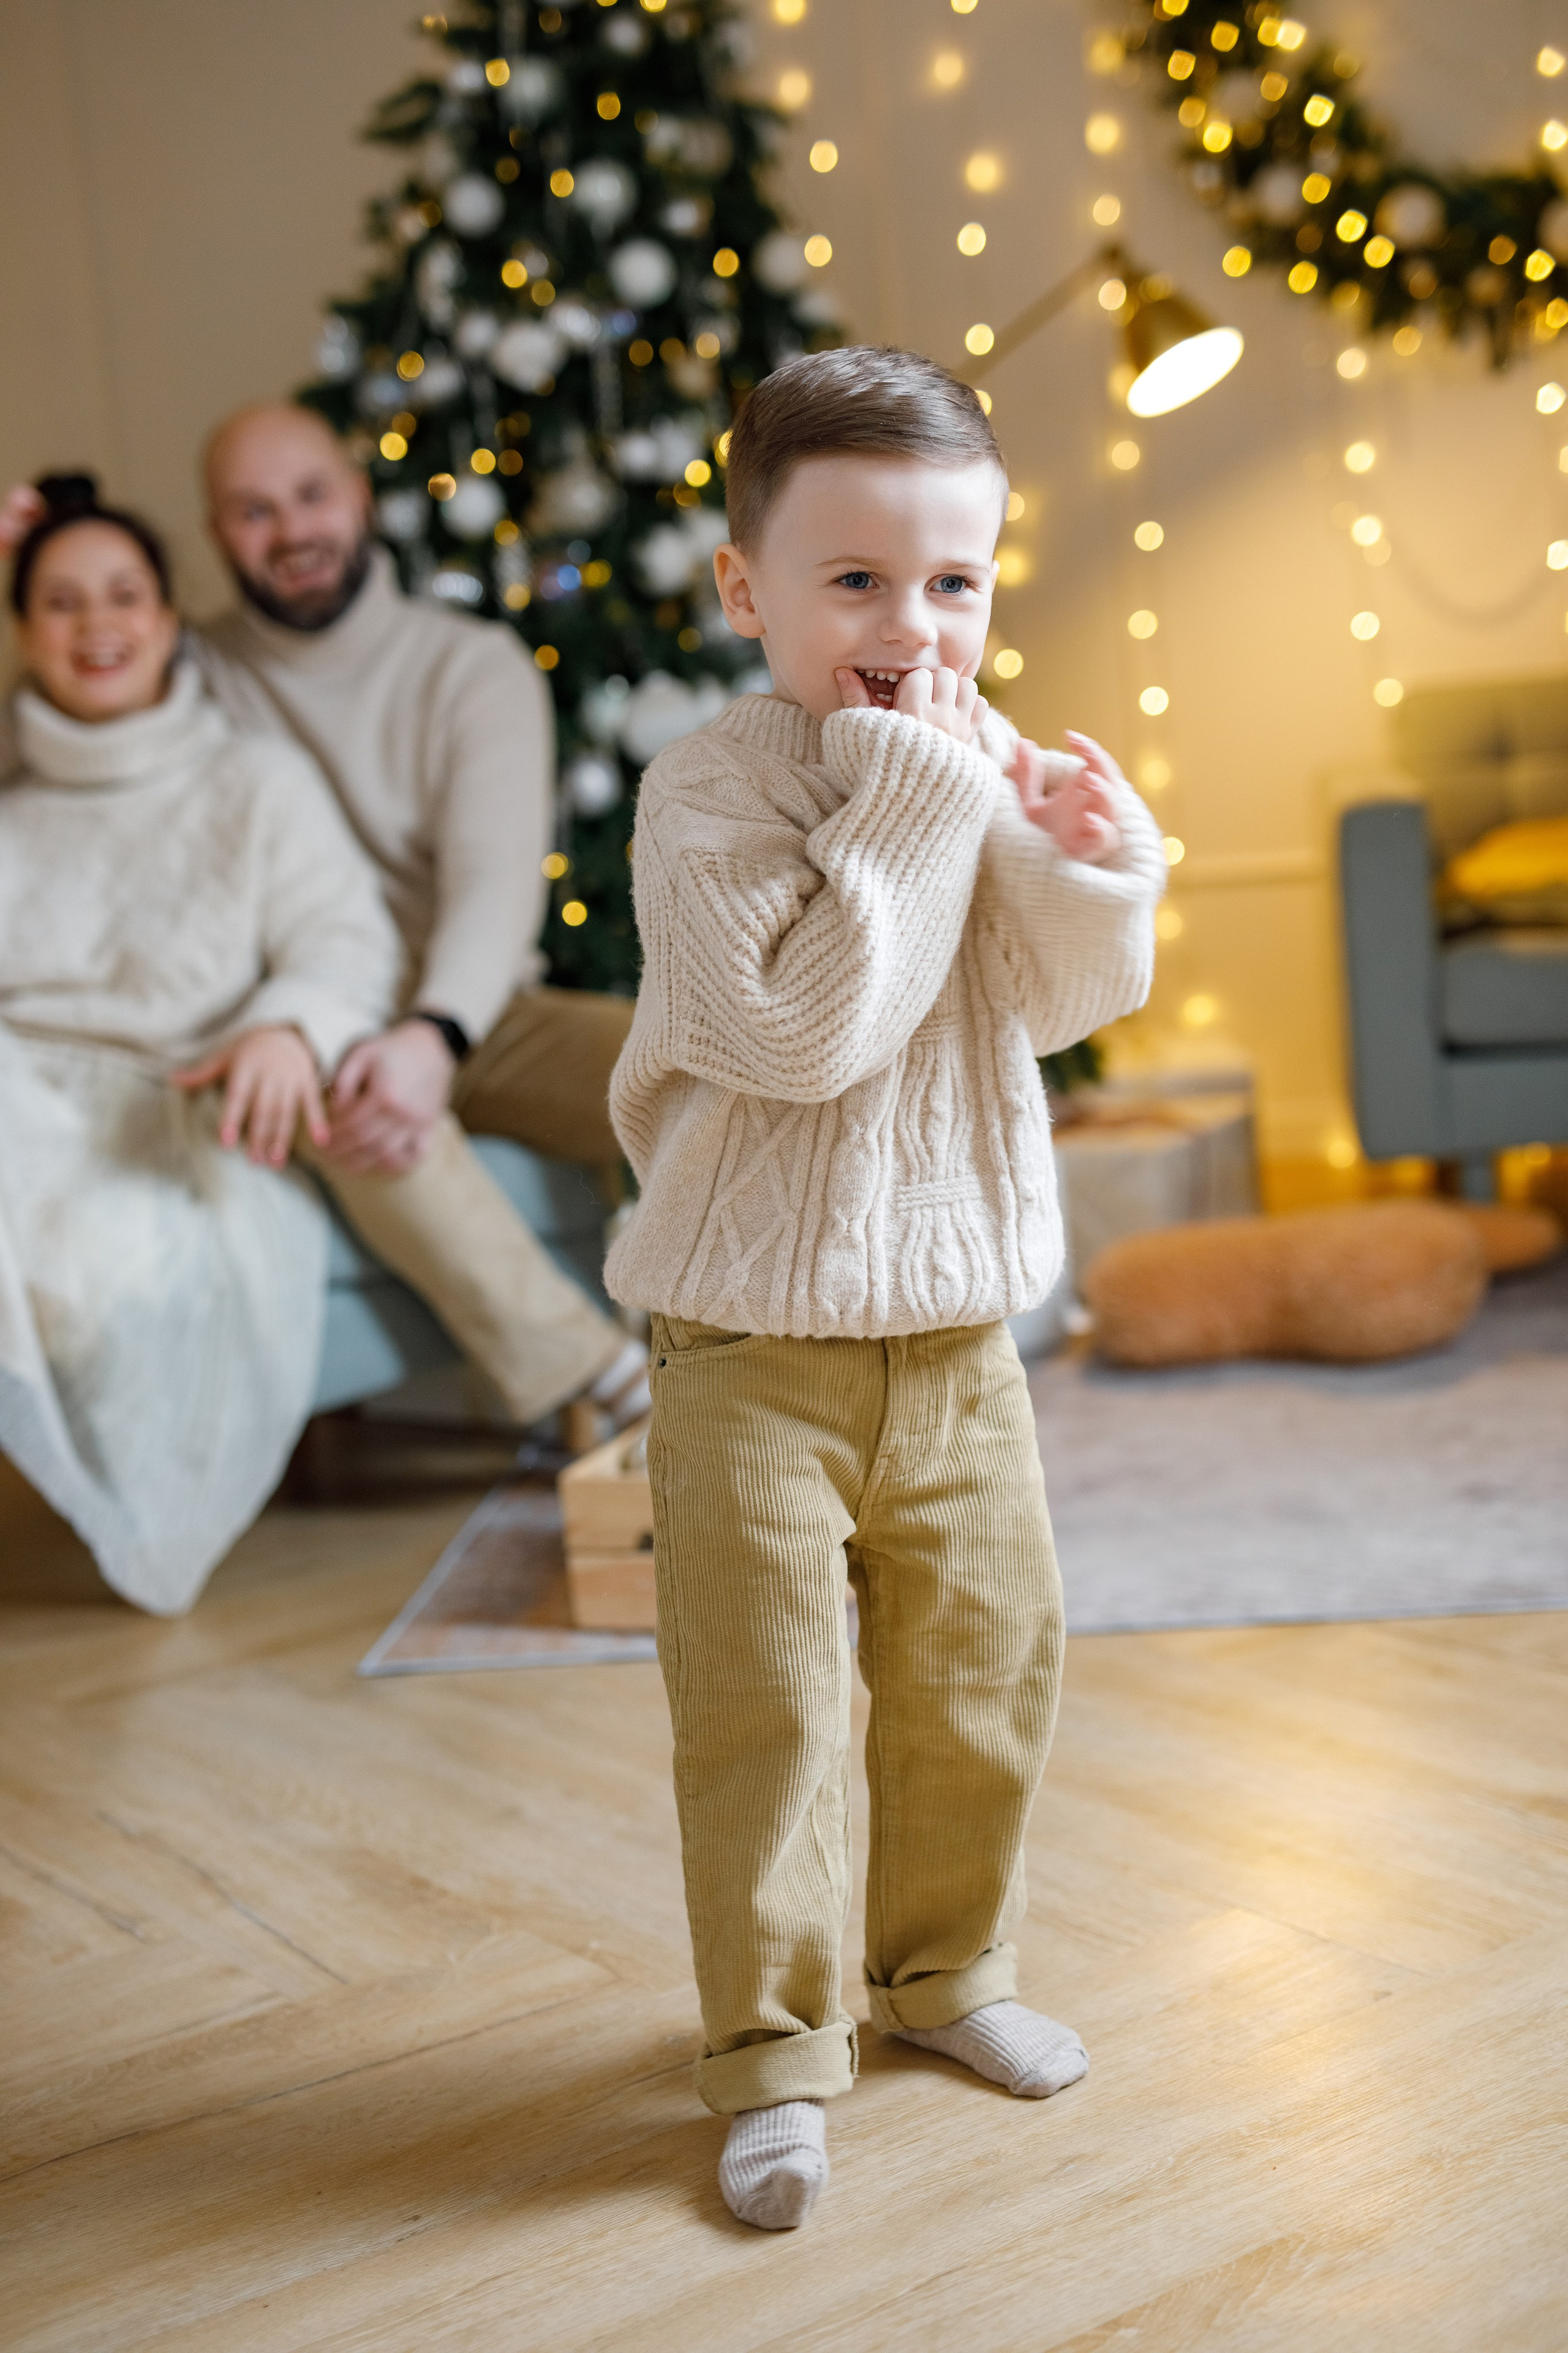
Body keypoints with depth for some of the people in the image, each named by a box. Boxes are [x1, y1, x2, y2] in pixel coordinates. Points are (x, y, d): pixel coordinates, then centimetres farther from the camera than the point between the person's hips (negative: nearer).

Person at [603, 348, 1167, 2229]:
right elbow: (802, 1030, -26)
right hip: (756, 1349, -6)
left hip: (958, 1332, 6)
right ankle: (774, 2050, 18)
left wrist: (1085, 860, -18)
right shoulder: (712, 790, -14)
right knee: (767, 1710, 1)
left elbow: (1068, 1000, 1)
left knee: (988, 1664, 16)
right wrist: (907, 806, -23)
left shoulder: (981, 768, 5)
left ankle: (945, 1961, 38)